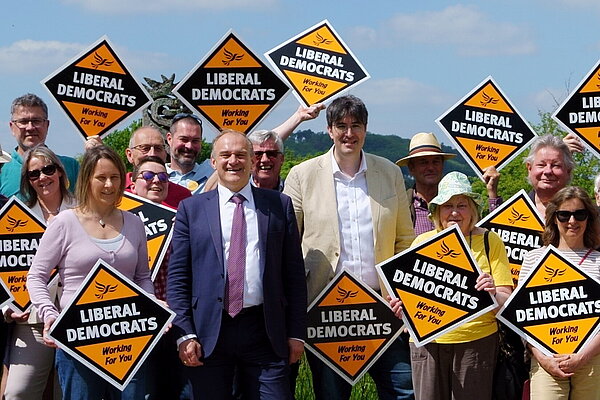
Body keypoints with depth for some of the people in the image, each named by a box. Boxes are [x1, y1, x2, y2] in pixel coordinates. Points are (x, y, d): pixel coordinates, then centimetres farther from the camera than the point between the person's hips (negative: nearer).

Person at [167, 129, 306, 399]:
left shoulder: (279, 205, 8)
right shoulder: (191, 209, 7)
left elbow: (294, 273, 7)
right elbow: (177, 276, 3)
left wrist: (296, 332, 2)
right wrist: (185, 334, -6)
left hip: (265, 331, 0)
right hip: (208, 333, 0)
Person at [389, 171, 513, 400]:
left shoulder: (490, 241, 4)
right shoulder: (422, 242, 9)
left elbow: (507, 301, 0)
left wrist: (493, 293, -21)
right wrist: (401, 306, -8)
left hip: (476, 341, -2)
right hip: (427, 342, 2)